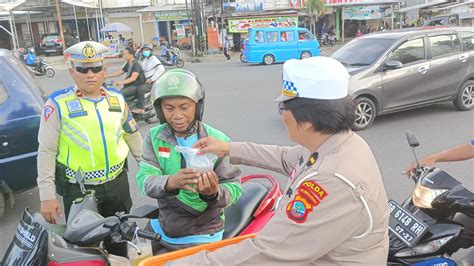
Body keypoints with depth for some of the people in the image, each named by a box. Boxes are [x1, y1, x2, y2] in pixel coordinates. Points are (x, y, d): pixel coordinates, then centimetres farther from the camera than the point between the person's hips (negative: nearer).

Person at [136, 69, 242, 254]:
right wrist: (170, 182, -38)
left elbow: (234, 188, -16)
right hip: (160, 229, 4)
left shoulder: (218, 141, -15)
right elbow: (145, 179, -16)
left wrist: (214, 193, -39)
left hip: (200, 236, -4)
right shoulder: (154, 137, -4)